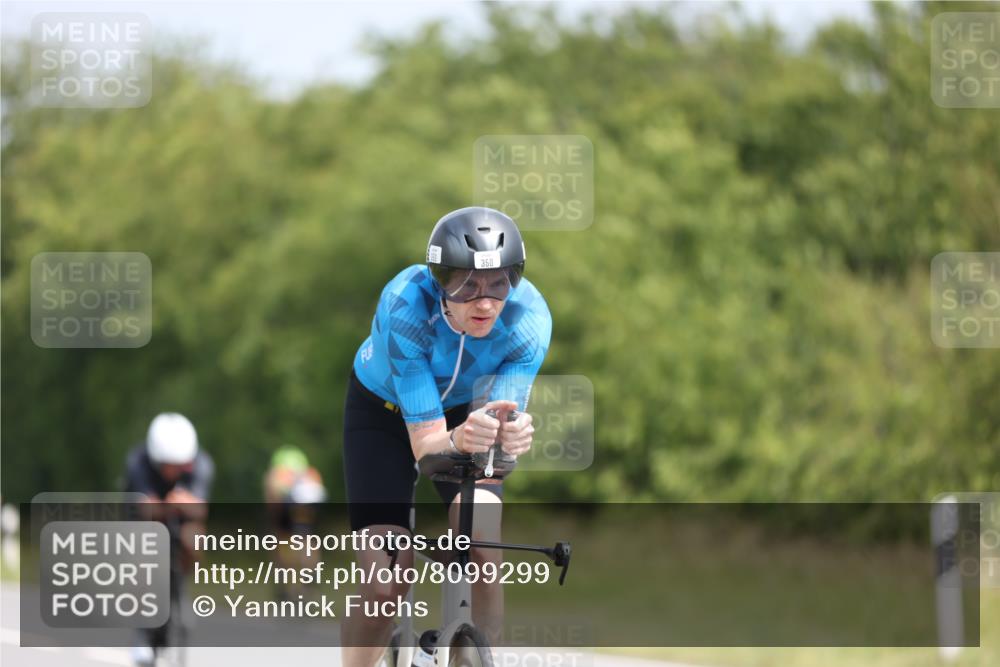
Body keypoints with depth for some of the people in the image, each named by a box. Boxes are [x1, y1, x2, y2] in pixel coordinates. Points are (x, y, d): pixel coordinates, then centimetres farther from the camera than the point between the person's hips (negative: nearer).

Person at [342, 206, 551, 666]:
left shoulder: (529, 318, -31)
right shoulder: (406, 309, -38)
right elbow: (424, 445, -38)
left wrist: (509, 437, -57)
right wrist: (460, 439, -60)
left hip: (464, 406, 2)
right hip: (384, 411, -2)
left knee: (482, 547, -24)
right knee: (384, 582, -14)